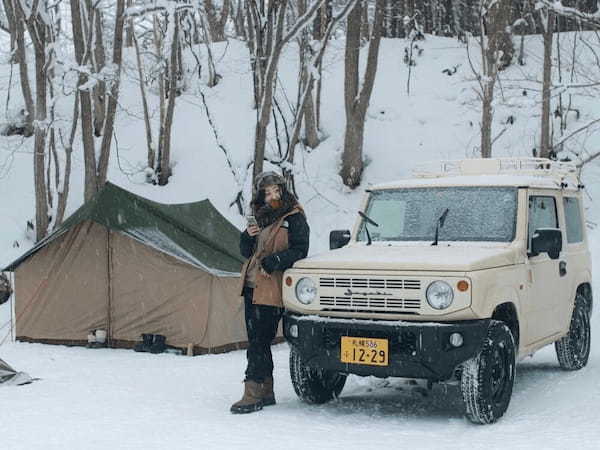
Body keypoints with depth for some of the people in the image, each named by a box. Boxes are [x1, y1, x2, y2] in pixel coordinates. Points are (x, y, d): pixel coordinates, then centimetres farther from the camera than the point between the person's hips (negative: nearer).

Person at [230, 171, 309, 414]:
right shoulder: (262, 217, 17)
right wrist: (248, 236, -2)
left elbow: (299, 251, -12)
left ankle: (253, 395, -8)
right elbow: (247, 252, 19)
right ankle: (266, 391, 21)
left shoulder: (294, 218, -4)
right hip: (252, 286, 8)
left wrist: (272, 262, -22)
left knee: (258, 342, -10)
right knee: (257, 341, 12)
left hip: (271, 290, -8)